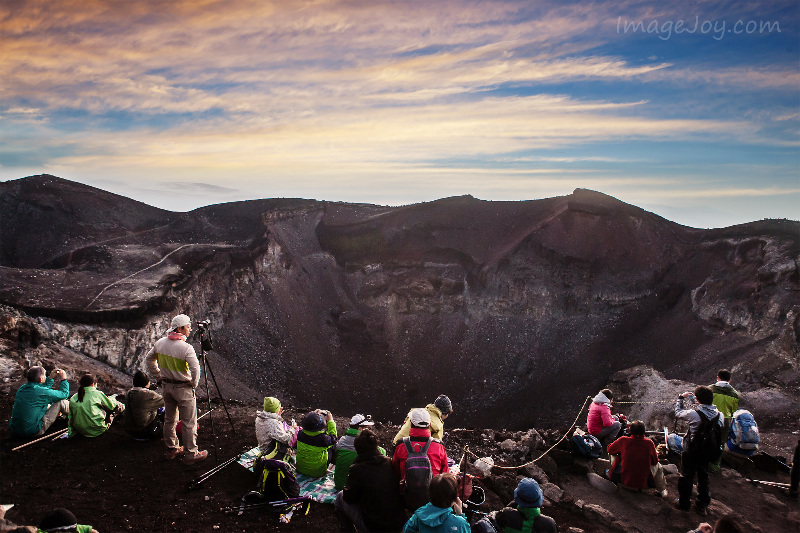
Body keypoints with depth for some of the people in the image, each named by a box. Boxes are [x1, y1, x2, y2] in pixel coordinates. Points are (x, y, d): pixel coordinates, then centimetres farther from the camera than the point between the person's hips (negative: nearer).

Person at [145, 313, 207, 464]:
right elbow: (195, 369, -27)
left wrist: (158, 376, 20)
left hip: (166, 386, 7)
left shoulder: (160, 343, -1)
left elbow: (149, 358, 14)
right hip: (183, 388, -7)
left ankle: (171, 449, 31)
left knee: (169, 419, 19)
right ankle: (191, 454, 9)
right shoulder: (186, 348, -23)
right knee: (188, 423, 2)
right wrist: (193, 384, -9)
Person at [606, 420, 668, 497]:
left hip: (624, 480, 0)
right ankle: (662, 490, 40)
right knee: (658, 466, 27)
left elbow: (610, 450, 4)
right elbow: (655, 461, 2)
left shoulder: (623, 440, -14)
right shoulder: (649, 443, -14)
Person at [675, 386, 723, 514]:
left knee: (687, 476, 12)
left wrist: (681, 398, 10)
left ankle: (684, 503, 23)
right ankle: (702, 506, 29)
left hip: (691, 450, -4)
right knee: (703, 477, 19)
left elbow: (678, 413, -7)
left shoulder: (694, 413, -24)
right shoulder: (719, 415, -10)